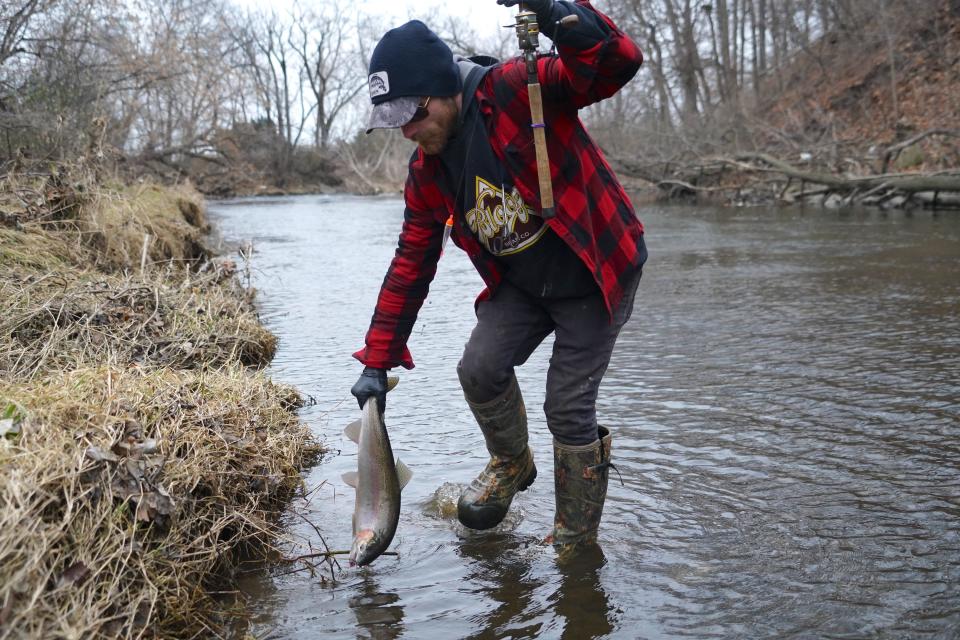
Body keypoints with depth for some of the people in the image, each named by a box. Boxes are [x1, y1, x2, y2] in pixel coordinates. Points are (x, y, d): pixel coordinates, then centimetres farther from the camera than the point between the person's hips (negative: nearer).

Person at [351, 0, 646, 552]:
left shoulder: (517, 91, -22)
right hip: (521, 284, 6)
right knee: (480, 368, -10)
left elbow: (619, 64, -31)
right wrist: (377, 362, 3)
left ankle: (577, 544, 13)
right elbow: (412, 263, 3)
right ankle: (512, 465, 21)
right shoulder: (428, 171, -3)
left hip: (596, 273, -6)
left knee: (569, 408, -7)